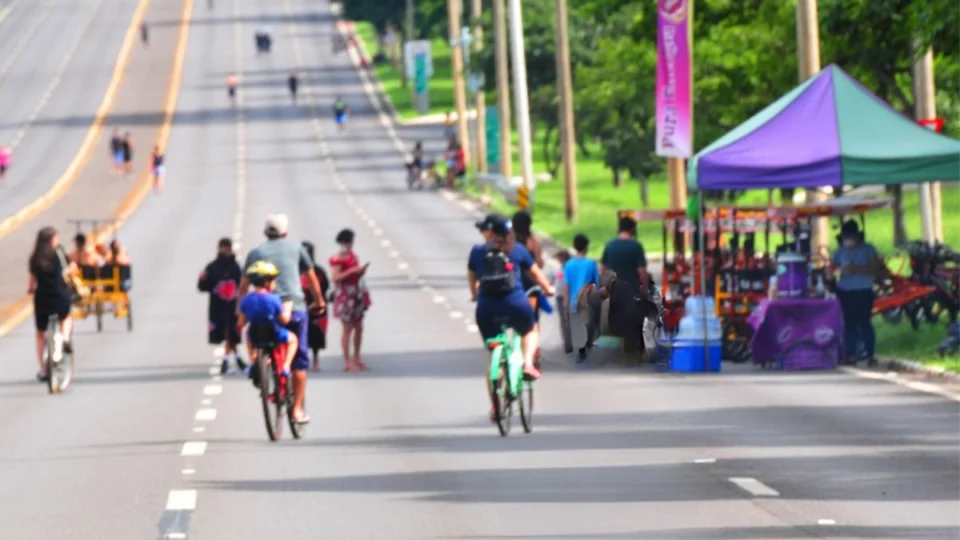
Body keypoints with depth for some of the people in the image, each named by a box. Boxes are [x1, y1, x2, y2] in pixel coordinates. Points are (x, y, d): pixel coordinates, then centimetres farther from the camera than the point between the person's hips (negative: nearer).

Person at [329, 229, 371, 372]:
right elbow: (335, 277, -22)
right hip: (345, 296, -8)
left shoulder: (352, 255, 11)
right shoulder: (337, 259, -14)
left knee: (359, 328, 11)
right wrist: (352, 271, -24)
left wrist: (361, 270, -1)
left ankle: (357, 358, 22)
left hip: (357, 295, 8)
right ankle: (347, 361, -2)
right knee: (348, 328, -6)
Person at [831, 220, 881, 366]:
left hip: (863, 293, -4)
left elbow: (874, 270, -9)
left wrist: (856, 269, -20)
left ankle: (870, 355, -3)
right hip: (844, 292, 4)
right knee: (849, 324, 3)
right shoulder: (841, 252, 11)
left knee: (865, 323, -7)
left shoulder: (868, 250, 0)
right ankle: (851, 355, 7)